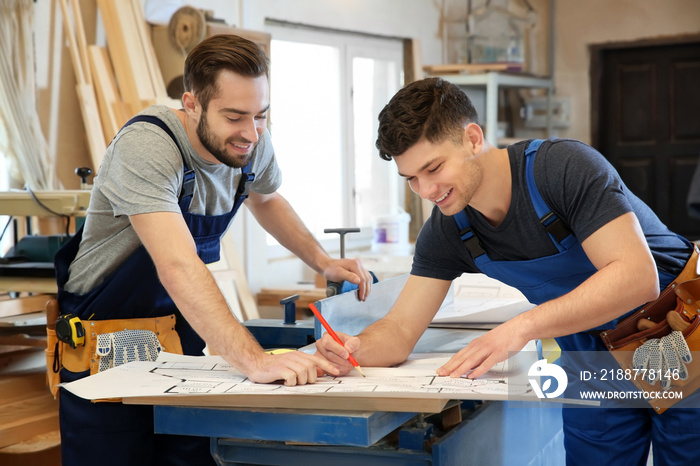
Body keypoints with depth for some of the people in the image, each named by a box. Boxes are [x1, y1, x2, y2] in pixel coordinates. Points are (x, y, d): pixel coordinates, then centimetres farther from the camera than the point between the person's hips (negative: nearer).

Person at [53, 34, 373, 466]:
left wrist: (324, 262, 3)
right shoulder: (145, 148, -29)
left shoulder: (252, 144, -7)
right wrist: (255, 360, -51)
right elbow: (178, 268, -42)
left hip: (182, 330, 6)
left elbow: (265, 199, 17)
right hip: (106, 335, -5)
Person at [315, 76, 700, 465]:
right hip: (595, 359, 5)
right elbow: (400, 331, -7)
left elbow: (637, 276, -34)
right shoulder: (445, 233, -8)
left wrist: (524, 326, -41)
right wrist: (356, 349, -31)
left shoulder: (565, 166, -26)